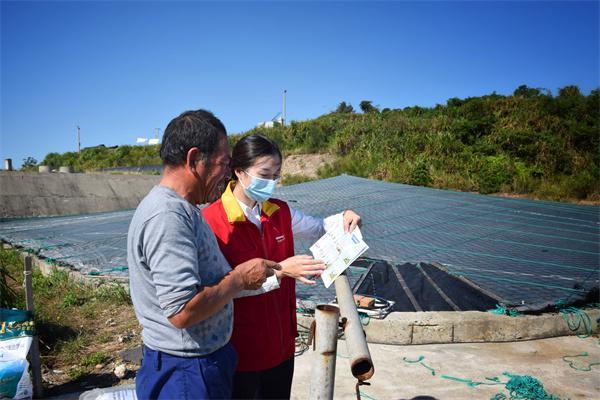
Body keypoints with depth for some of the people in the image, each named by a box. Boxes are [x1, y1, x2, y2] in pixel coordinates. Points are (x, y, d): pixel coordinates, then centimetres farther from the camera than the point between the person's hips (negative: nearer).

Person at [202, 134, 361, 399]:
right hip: (241, 347, -6)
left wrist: (344, 218, -5)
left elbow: (318, 228, 16)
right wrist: (279, 271, -29)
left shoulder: (280, 212, 2)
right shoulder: (211, 220, -17)